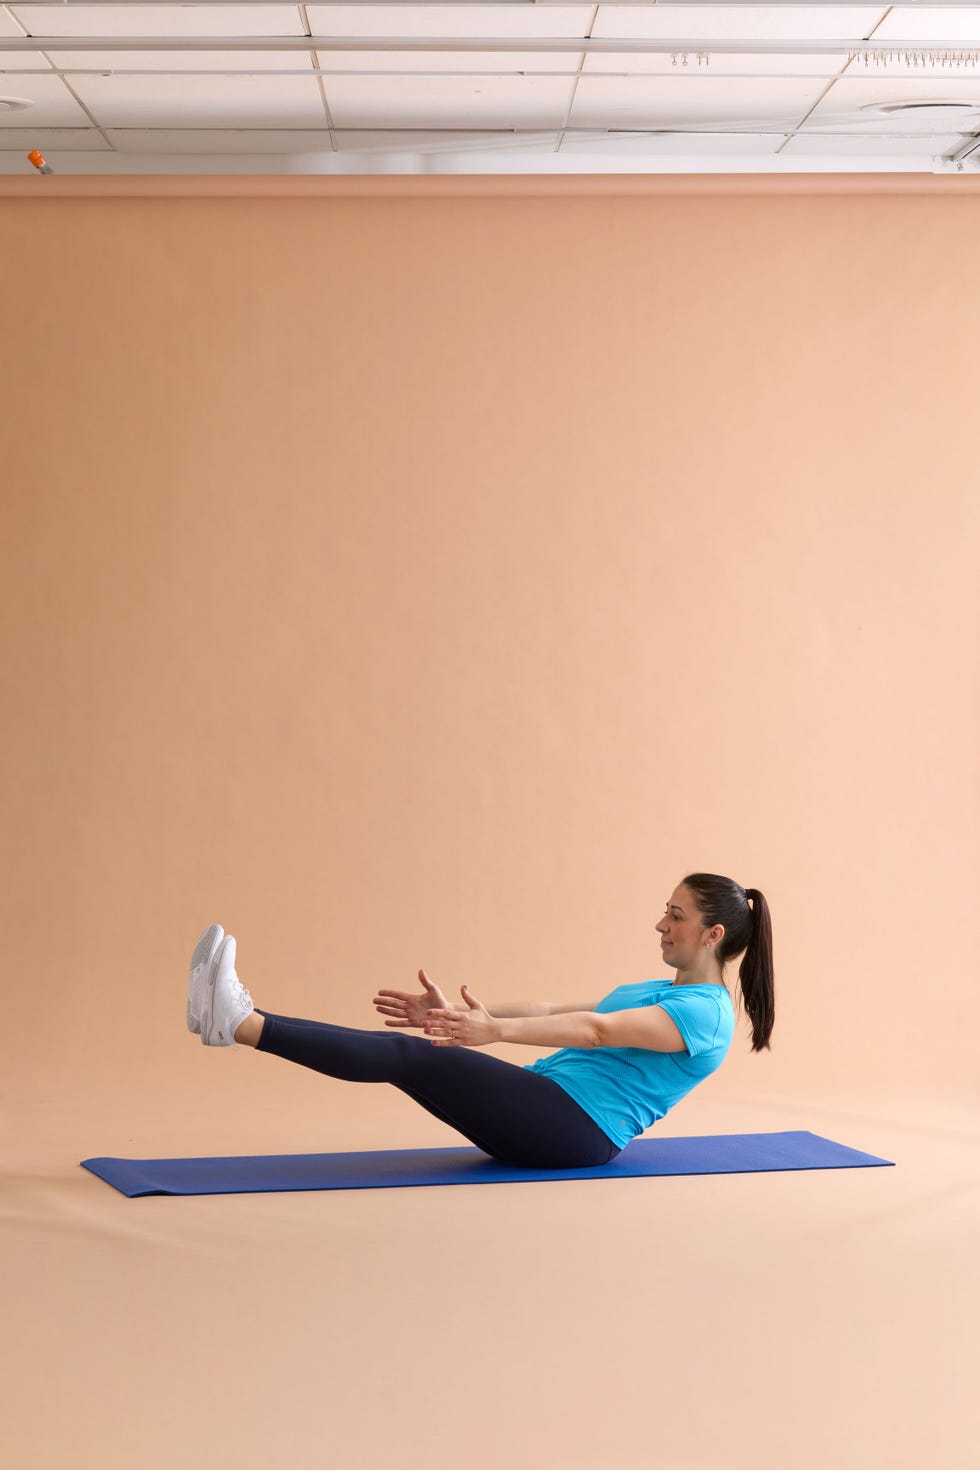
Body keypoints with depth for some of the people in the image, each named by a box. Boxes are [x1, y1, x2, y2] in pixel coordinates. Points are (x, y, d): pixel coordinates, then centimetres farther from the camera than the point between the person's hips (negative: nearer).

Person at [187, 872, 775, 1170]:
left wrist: (495, 1031, -33)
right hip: (546, 1111, 9)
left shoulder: (705, 1014, -7)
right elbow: (554, 1011, 17)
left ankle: (240, 1025, -28)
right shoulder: (656, 993, 23)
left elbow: (596, 1031, -22)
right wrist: (466, 1014, 7)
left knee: (410, 1055, -21)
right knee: (405, 1056, -8)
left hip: (575, 1129, -9)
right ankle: (239, 1019, -16)